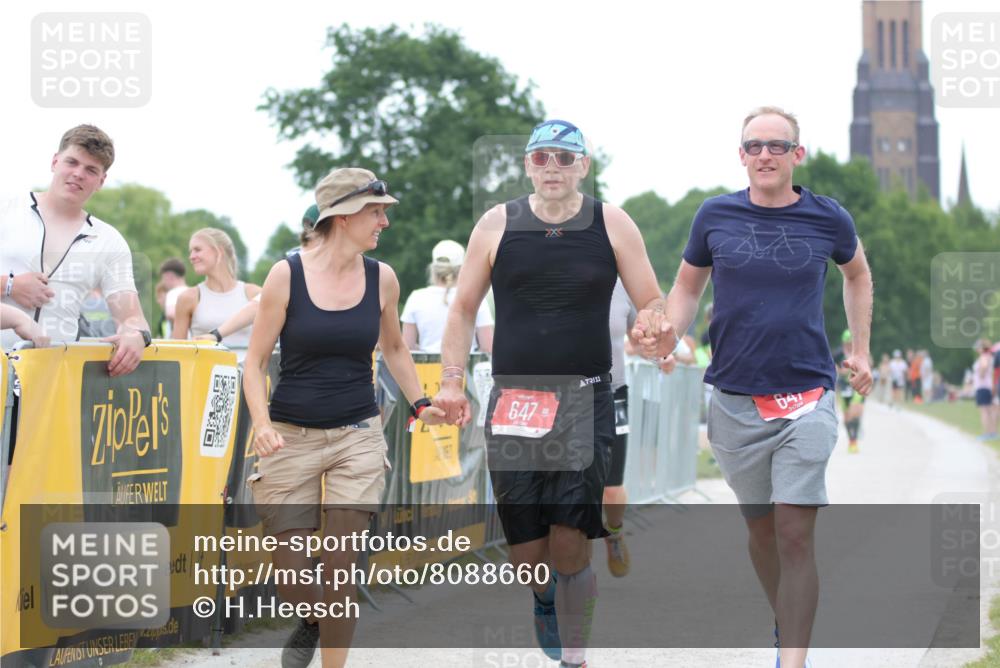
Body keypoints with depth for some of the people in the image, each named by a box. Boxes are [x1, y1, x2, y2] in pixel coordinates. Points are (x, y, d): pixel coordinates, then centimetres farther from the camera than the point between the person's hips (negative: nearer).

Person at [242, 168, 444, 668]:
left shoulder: (381, 278, 1)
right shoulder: (287, 275, -7)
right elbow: (255, 360, -3)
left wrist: (419, 406, 10)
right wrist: (261, 424, -17)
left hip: (358, 437, 1)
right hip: (291, 437, -1)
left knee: (339, 564, -8)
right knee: (291, 575, 2)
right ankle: (310, 623, 35)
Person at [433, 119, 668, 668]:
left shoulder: (612, 225, 5)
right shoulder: (497, 225, 6)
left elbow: (653, 305, 10)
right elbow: (463, 309, 12)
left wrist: (651, 328, -13)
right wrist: (451, 382, 2)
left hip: (585, 401, -1)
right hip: (513, 399, 1)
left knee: (571, 546, -11)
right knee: (526, 551, 1)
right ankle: (545, 601, 35)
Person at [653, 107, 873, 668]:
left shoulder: (828, 218, 0)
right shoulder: (716, 216, 0)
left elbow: (858, 273, 21)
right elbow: (688, 286, 12)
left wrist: (861, 349, 17)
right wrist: (670, 333, -8)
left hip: (807, 398, -2)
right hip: (736, 399, 2)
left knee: (795, 536, -12)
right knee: (761, 527, 13)